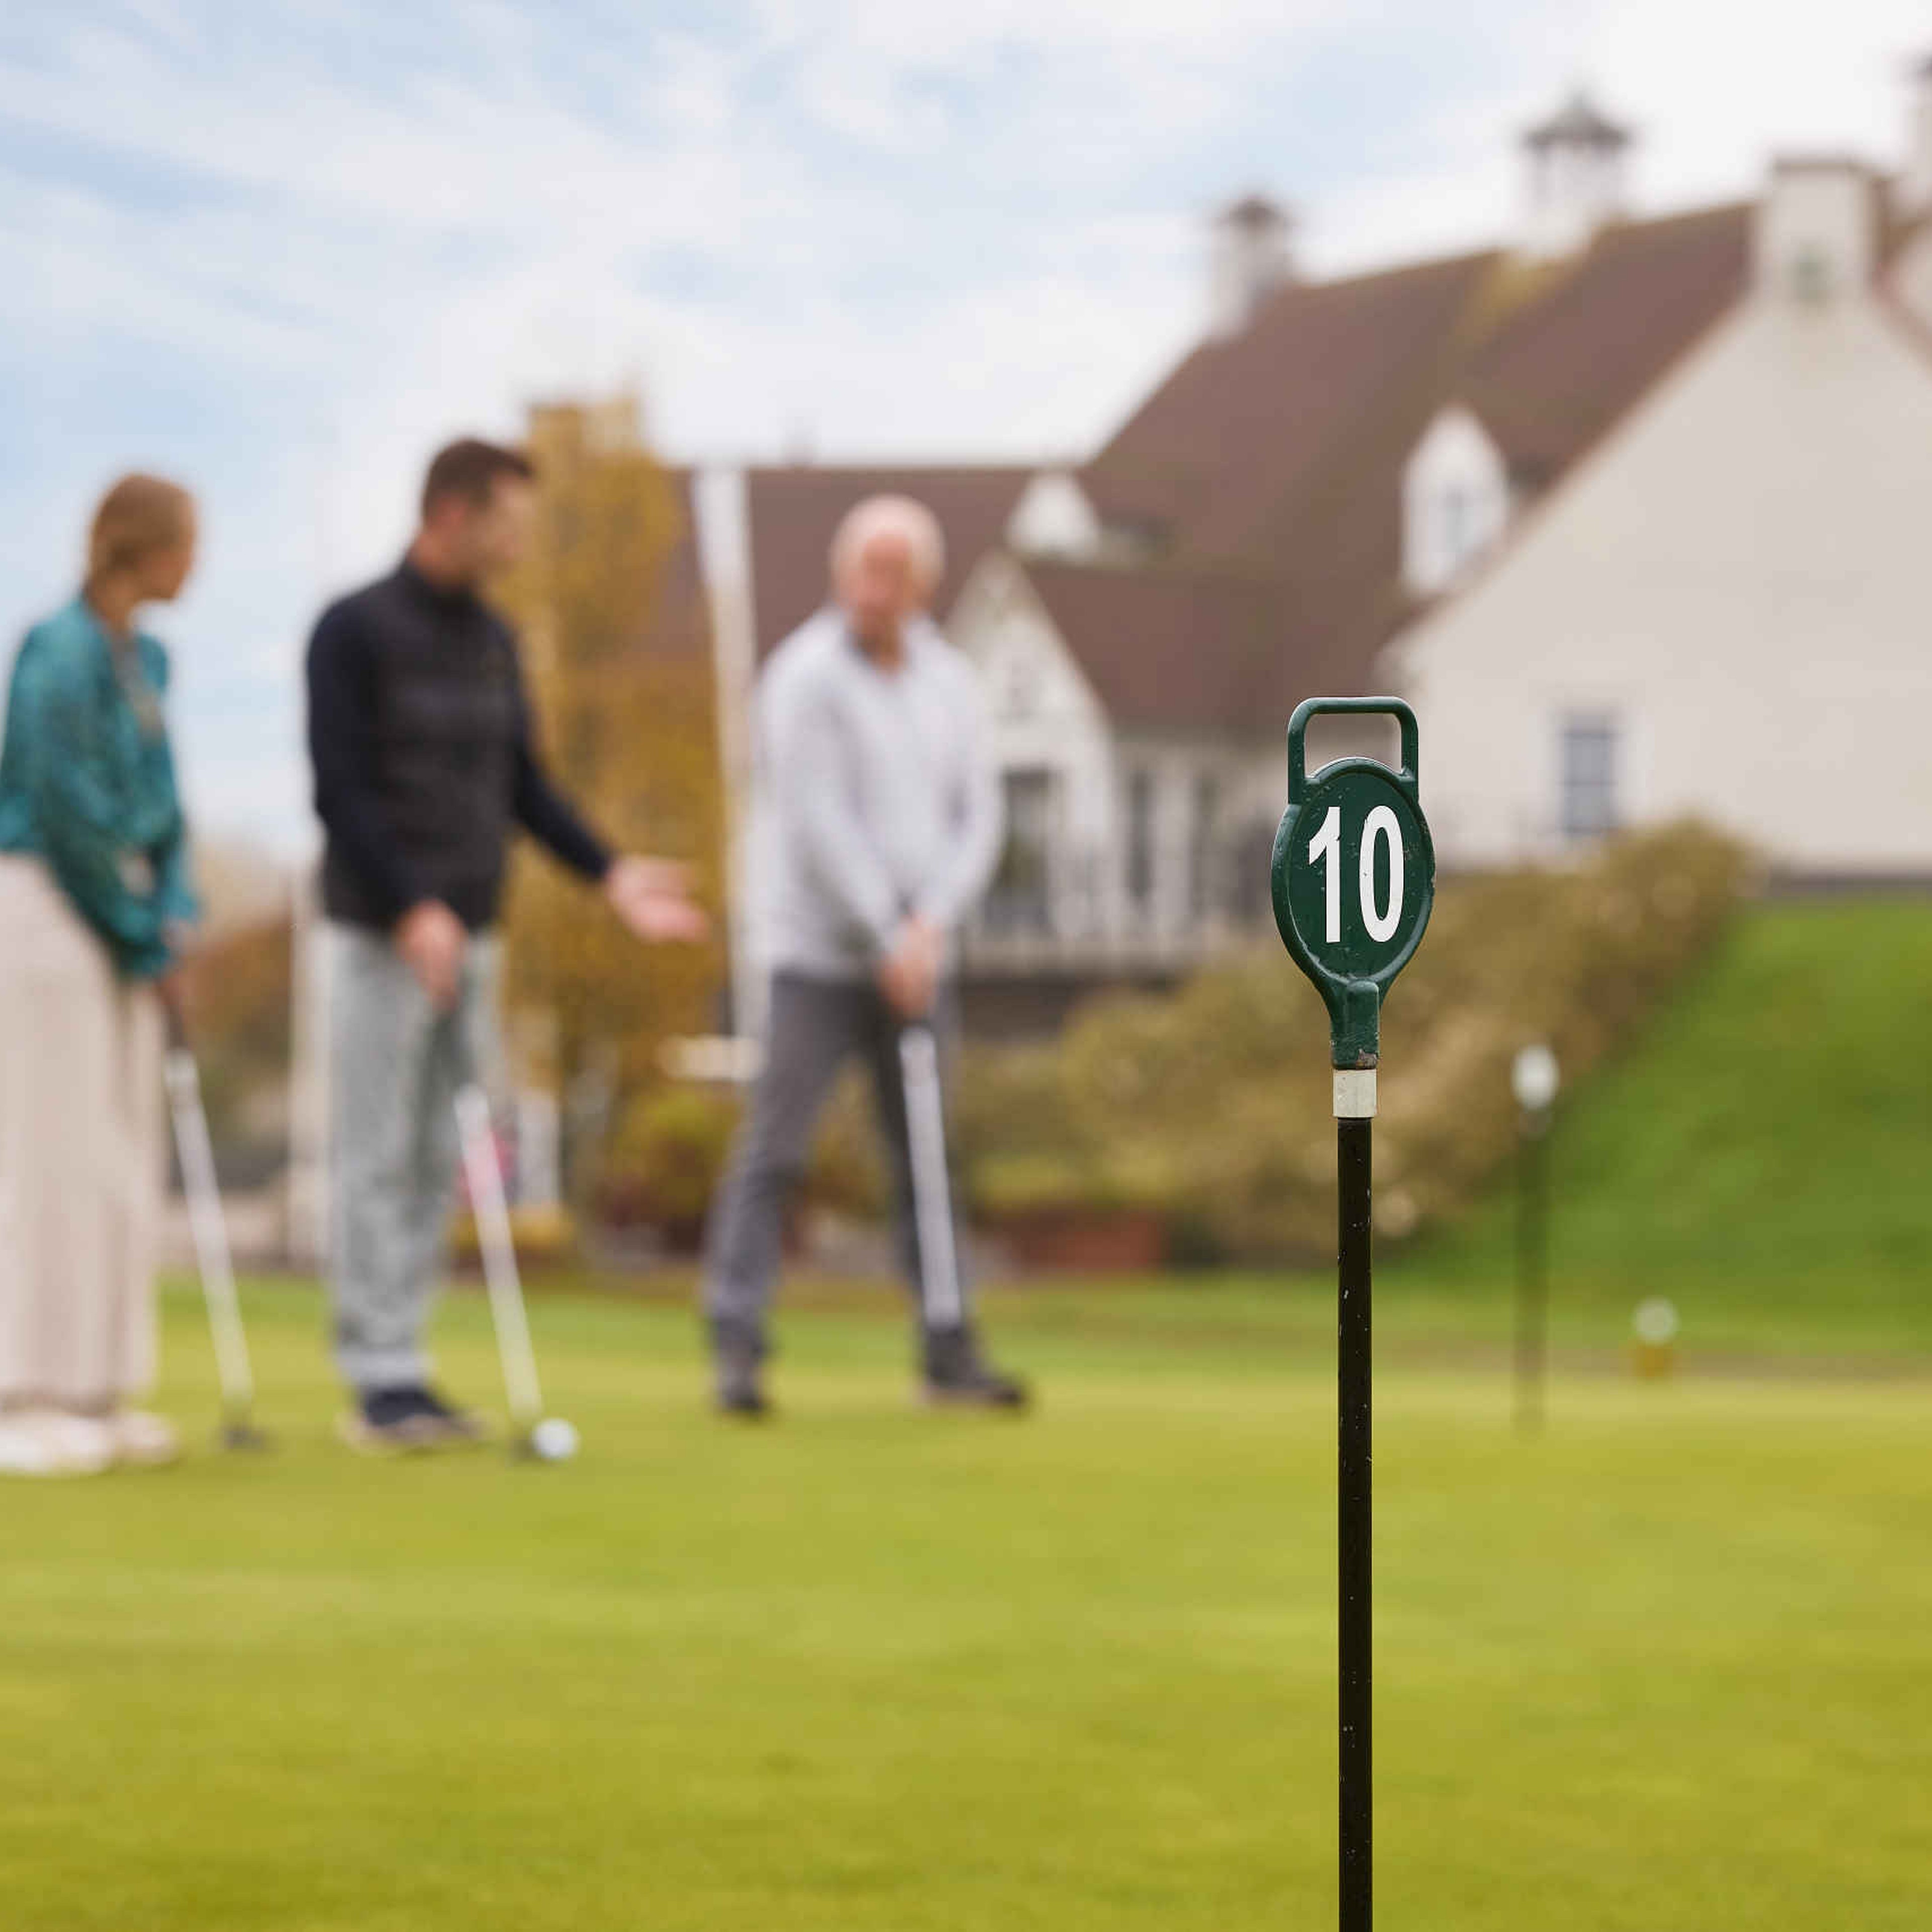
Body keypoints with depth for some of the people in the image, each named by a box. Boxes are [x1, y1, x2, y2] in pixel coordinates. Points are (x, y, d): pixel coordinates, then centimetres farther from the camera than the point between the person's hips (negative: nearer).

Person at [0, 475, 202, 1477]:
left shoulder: (143, 660, 12)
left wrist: (170, 921, 2)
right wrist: (144, 933, -9)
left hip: (117, 921, 9)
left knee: (120, 1162, 9)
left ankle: (96, 1395, 14)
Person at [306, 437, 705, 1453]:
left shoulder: (493, 640, 13)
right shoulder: (354, 632, -9)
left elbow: (523, 785, 17)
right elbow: (341, 791, -14)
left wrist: (609, 874, 5)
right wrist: (413, 910, -22)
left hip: (468, 935, 7)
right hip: (384, 937, -7)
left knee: (439, 1166, 7)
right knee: (377, 1160, -5)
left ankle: (405, 1368, 12)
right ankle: (378, 1379, -2)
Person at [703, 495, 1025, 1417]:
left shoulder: (952, 685, 9)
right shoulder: (805, 676, -9)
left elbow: (978, 821, 6)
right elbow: (820, 825, -14)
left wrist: (930, 923, -9)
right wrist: (886, 942, -14)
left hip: (914, 961, 5)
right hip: (819, 958, -5)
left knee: (927, 1158, 8)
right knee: (772, 1151, -9)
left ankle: (948, 1352, 13)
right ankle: (737, 1348, -7)